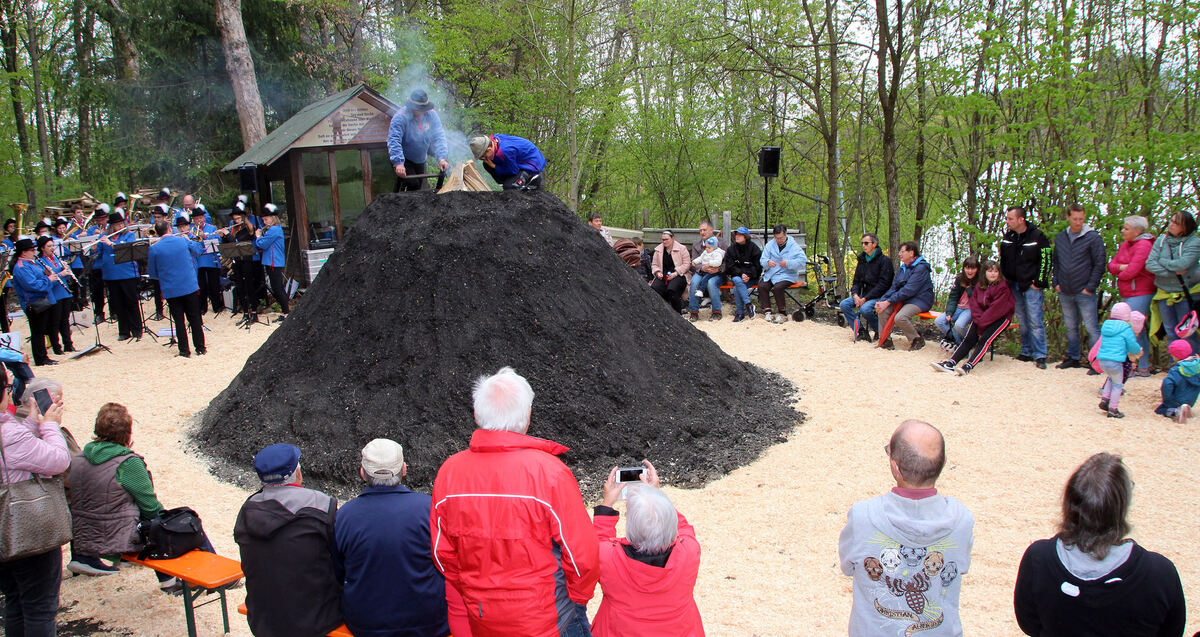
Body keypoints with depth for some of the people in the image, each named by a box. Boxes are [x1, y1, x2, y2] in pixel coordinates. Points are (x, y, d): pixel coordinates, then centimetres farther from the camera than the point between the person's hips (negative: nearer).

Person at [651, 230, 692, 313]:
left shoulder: (681, 248, 3)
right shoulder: (658, 250, 16)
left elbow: (687, 264, -3)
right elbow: (654, 264, 18)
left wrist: (675, 273, -14)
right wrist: (657, 272, -4)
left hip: (679, 275, -4)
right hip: (663, 275, 4)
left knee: (671, 289, -36)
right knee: (654, 288, -28)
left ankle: (678, 312, -16)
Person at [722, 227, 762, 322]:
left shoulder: (754, 248, -1)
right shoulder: (731, 249, 7)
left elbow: (757, 266, -3)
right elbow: (730, 266, -1)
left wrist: (748, 275, -20)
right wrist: (741, 274, -17)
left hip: (752, 278, -3)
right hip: (736, 276, 3)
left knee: (736, 289, -29)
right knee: (737, 281, -34)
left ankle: (740, 313, -17)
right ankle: (748, 305, -30)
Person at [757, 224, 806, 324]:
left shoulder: (794, 246, 0)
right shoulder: (770, 245, 11)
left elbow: (802, 261, -10)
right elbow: (762, 260, 5)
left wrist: (788, 263, -23)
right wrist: (768, 262, -19)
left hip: (787, 275, -4)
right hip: (770, 274, 4)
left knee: (777, 288, -31)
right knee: (761, 286, -24)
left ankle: (783, 314, -16)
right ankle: (767, 311, -16)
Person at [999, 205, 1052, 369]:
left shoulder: (1037, 236, -9)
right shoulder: (1007, 237, 7)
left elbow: (1046, 260, -7)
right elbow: (1003, 260, 18)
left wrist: (1039, 282, -11)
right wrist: (1005, 280, 13)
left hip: (1032, 286, -5)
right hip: (1015, 285, 6)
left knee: (1035, 321, -7)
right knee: (1022, 321, 11)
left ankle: (1039, 356, -2)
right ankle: (1026, 352, 20)